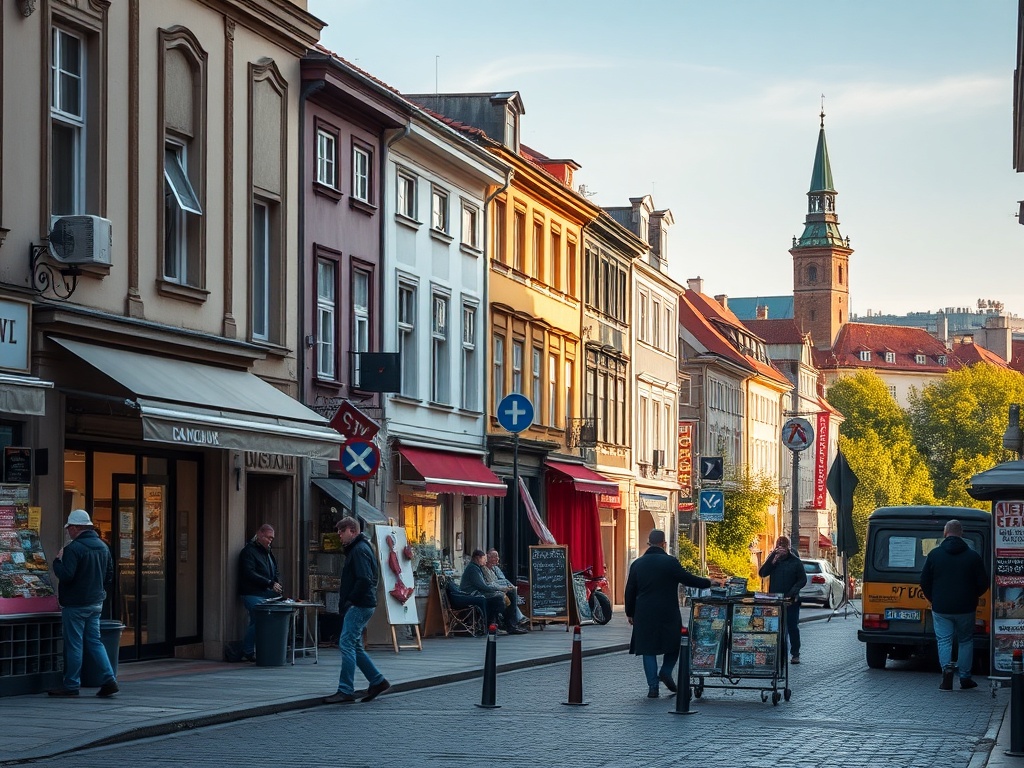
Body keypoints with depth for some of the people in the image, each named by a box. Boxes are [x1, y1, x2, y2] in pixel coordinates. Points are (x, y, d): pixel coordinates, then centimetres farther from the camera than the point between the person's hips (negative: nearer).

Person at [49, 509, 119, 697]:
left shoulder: (73, 548, -17)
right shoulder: (103, 547, 10)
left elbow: (65, 575, -23)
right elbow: (109, 576, 16)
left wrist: (57, 561, -7)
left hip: (75, 604, -8)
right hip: (96, 602, 8)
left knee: (74, 645, -1)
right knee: (94, 642, 12)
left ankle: (71, 686, 5)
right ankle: (109, 680, 1)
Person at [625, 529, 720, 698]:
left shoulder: (637, 564, 5)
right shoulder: (670, 562, -7)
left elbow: (630, 590, 9)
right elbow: (688, 579, -6)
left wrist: (630, 613, 19)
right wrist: (709, 583, 8)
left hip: (644, 614, 3)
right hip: (668, 613, -3)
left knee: (648, 647, 6)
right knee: (675, 642, 17)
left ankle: (653, 686, 0)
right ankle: (666, 672, -1)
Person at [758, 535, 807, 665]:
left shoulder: (795, 561, -1)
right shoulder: (773, 560, 7)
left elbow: (803, 579, -1)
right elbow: (762, 573, -6)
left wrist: (793, 591, -16)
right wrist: (772, 557, -14)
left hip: (791, 600, -3)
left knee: (792, 627, 1)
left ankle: (795, 654, 7)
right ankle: (781, 653, 10)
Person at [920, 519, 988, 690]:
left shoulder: (934, 554, -2)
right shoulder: (973, 556, -3)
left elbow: (924, 582, 2)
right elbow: (983, 583, 0)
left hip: (941, 608, 0)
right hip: (965, 609, 0)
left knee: (944, 640, 5)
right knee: (966, 641, 14)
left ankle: (946, 668, -19)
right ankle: (965, 677, 14)